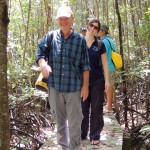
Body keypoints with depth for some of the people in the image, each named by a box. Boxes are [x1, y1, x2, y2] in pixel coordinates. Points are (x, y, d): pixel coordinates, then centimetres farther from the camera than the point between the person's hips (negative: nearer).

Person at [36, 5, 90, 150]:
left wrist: (85, 85, -2)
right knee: (59, 121, 16)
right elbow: (40, 53, -2)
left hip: (74, 87, -2)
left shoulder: (80, 39, 0)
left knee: (74, 122, 2)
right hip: (55, 86, 2)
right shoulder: (50, 36, 3)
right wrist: (43, 64, -24)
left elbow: (85, 65, 1)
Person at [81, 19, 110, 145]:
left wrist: (107, 80, -3)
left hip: (97, 81, 0)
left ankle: (95, 136, 13)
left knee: (96, 109, 4)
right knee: (83, 108, 8)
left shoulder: (100, 45, 1)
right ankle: (82, 134, 21)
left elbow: (105, 63, 3)